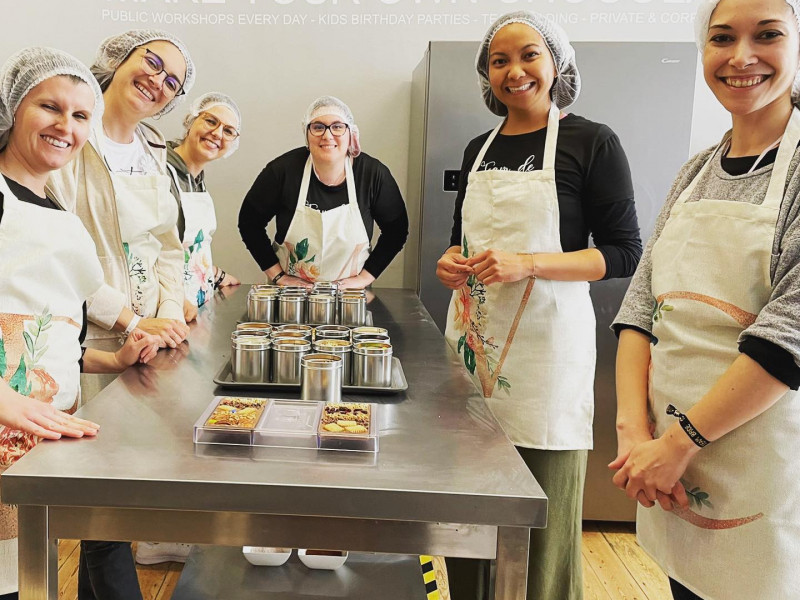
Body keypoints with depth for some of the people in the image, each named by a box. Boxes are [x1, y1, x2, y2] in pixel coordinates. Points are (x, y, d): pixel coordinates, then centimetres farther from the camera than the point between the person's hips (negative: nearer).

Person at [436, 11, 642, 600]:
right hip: (475, 337, 5)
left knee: (540, 518, 2)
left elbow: (625, 254, -7)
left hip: (544, 341, -5)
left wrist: (527, 264, -18)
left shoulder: (591, 142, -4)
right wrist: (451, 263, 0)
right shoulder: (480, 149, 13)